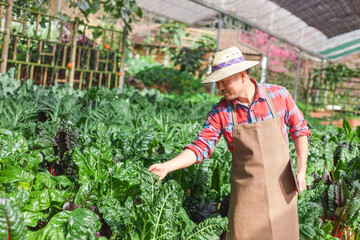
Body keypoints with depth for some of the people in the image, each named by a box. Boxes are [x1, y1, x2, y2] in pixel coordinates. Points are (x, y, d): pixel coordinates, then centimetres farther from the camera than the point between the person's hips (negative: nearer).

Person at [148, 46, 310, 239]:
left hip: (280, 187, 1)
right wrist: (167, 166, -24)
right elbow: (199, 147, -10)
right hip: (246, 190, 0)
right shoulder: (220, 112, -9)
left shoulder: (279, 95, -8)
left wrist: (302, 171, -6)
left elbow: (300, 130, 2)